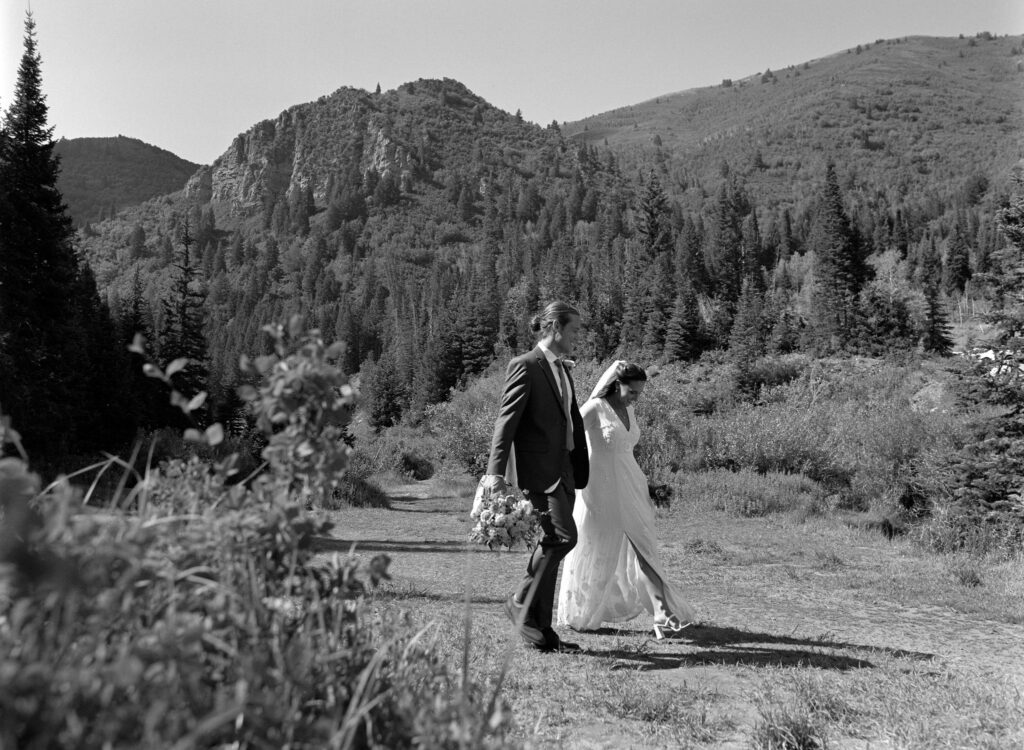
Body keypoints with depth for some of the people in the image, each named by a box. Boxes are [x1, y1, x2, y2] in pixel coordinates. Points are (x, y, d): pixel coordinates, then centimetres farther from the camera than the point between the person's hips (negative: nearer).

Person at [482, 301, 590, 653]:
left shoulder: (563, 369, 19)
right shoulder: (525, 366, -7)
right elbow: (506, 419, -14)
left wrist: (580, 470, 17)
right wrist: (496, 471, -22)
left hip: (564, 470, 8)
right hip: (539, 469, -8)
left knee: (551, 544, 9)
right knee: (562, 536, -17)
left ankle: (541, 629, 17)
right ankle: (522, 604, 1)